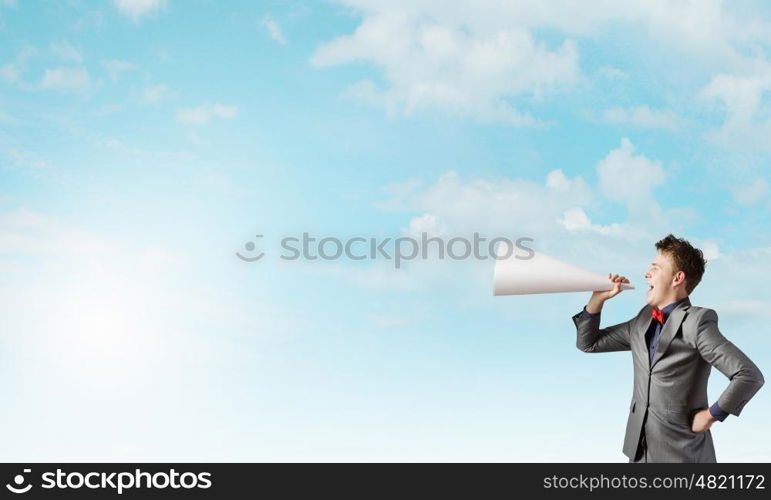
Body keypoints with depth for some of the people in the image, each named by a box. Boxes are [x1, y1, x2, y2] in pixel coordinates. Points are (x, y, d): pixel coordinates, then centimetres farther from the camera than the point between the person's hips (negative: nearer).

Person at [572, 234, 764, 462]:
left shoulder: (697, 321, -14)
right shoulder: (644, 320, 8)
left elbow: (750, 376, -21)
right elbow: (588, 343, 15)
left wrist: (711, 415, -12)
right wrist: (597, 299, 2)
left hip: (682, 453, -7)